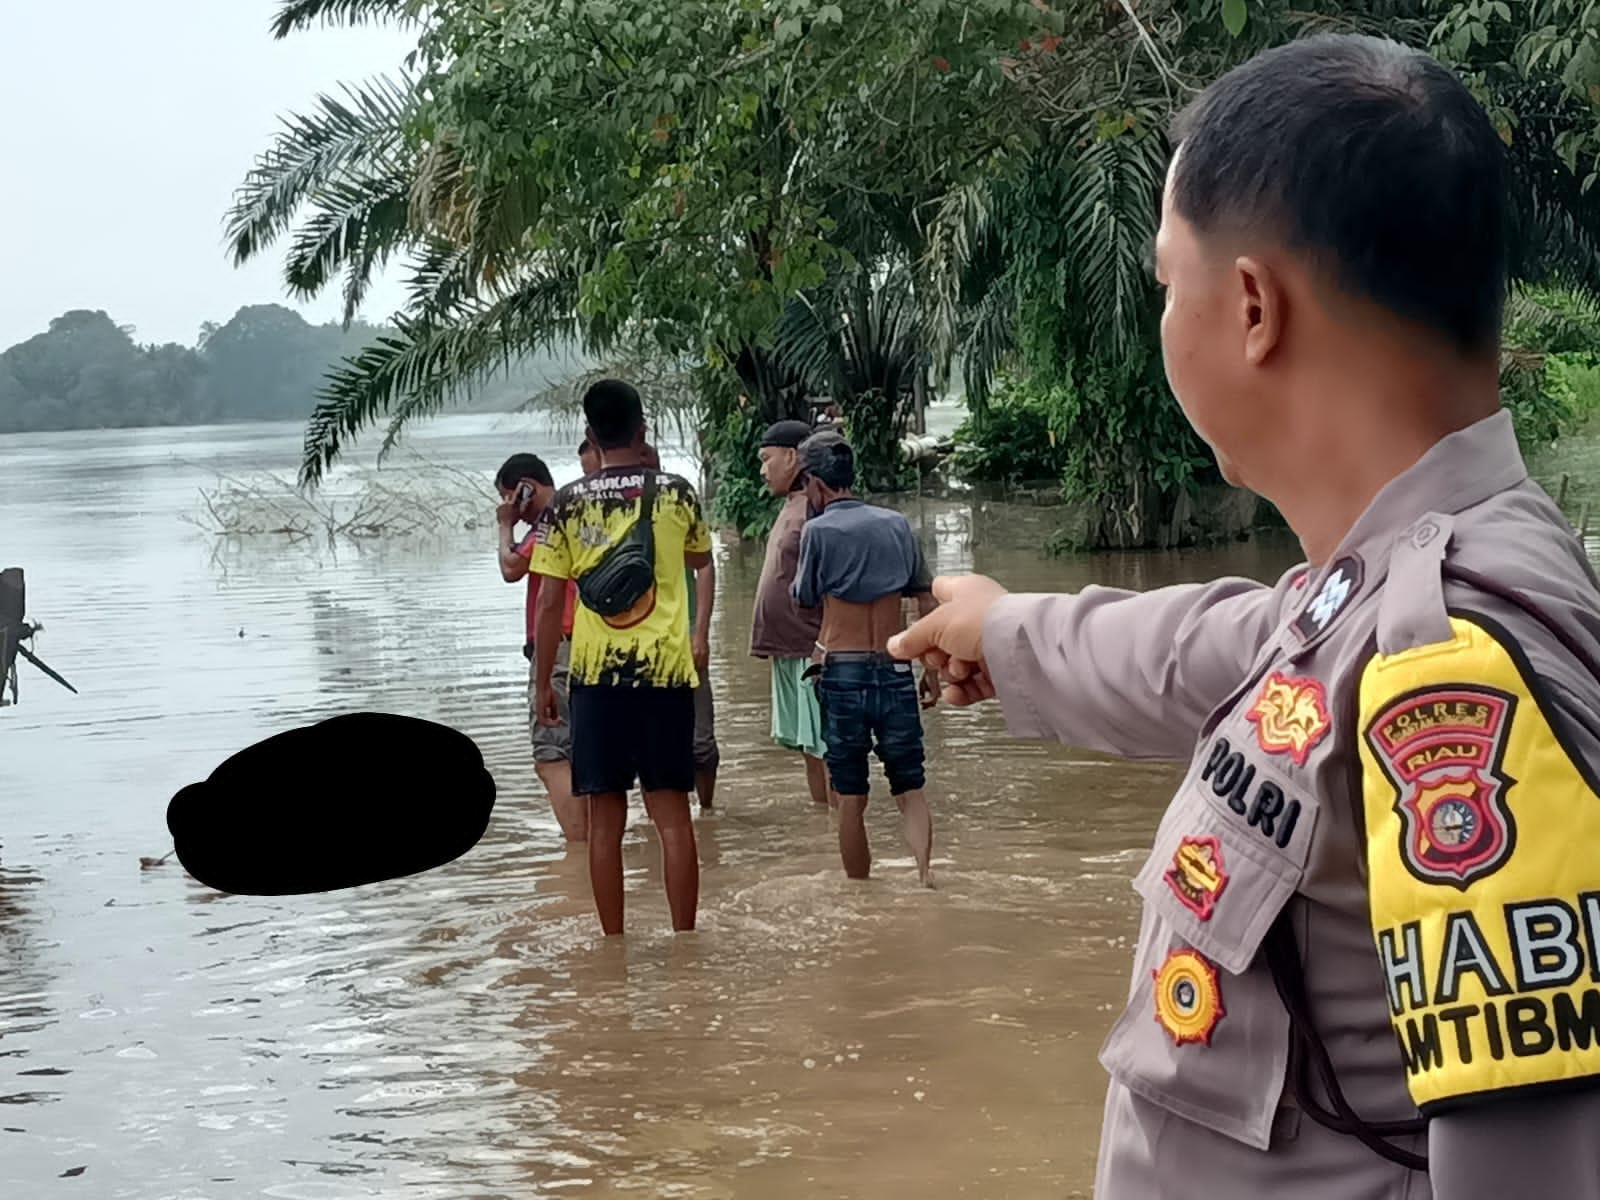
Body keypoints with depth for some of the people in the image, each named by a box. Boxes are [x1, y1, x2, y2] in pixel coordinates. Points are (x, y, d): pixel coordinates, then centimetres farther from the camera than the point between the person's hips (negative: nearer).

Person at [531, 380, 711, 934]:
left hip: (595, 674, 0)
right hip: (666, 670, 0)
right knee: (672, 813, 4)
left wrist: (543, 684, 8)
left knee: (605, 817, 6)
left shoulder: (566, 504, -1)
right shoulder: (675, 492, 1)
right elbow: (700, 557, 22)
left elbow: (549, 604, -1)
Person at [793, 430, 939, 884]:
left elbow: (804, 599, 7)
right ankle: (925, 874, -13)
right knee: (910, 789, 6)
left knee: (851, 798, 6)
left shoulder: (818, 530, -5)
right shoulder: (897, 523, 7)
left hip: (841, 671, -3)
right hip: (895, 671, 3)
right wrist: (934, 668, 14)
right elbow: (926, 600, 9)